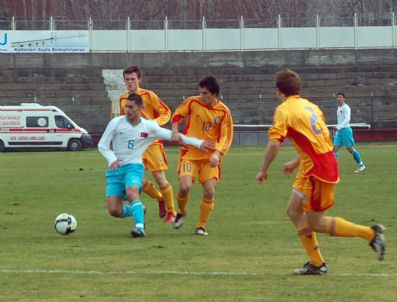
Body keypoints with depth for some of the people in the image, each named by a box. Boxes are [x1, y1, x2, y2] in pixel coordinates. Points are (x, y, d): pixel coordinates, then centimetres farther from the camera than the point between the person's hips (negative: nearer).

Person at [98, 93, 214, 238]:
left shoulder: (149, 126, 0)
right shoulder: (116, 123, -1)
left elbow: (173, 136, 6)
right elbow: (102, 144, 4)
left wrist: (198, 143, 4)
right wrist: (112, 159, -15)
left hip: (134, 167, -1)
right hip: (116, 168, 2)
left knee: (132, 191, -35)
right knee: (114, 210, -9)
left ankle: (140, 228, -37)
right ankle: (138, 211, 22)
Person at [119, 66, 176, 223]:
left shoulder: (148, 95, -7)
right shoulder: (123, 99, 9)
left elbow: (166, 112, -4)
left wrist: (154, 123, -20)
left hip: (152, 142, -5)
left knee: (160, 178, -6)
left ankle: (171, 211, 11)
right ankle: (160, 199, 19)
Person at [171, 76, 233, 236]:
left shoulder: (223, 111, -5)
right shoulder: (192, 102, -5)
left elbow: (226, 137, -4)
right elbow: (177, 115, 12)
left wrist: (217, 154, -18)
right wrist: (175, 131, -6)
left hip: (210, 156, 1)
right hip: (190, 152, -1)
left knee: (209, 191, -9)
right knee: (185, 186, -17)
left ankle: (201, 226, 9)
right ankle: (181, 212, 16)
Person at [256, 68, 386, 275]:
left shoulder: (284, 110, -9)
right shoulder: (310, 105, 15)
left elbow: (274, 143, -19)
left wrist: (264, 170, -7)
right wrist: (297, 162, 27)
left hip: (316, 170, -9)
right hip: (325, 162, 9)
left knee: (315, 223, 1)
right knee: (294, 211, 14)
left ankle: (370, 233, -3)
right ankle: (316, 263, 14)